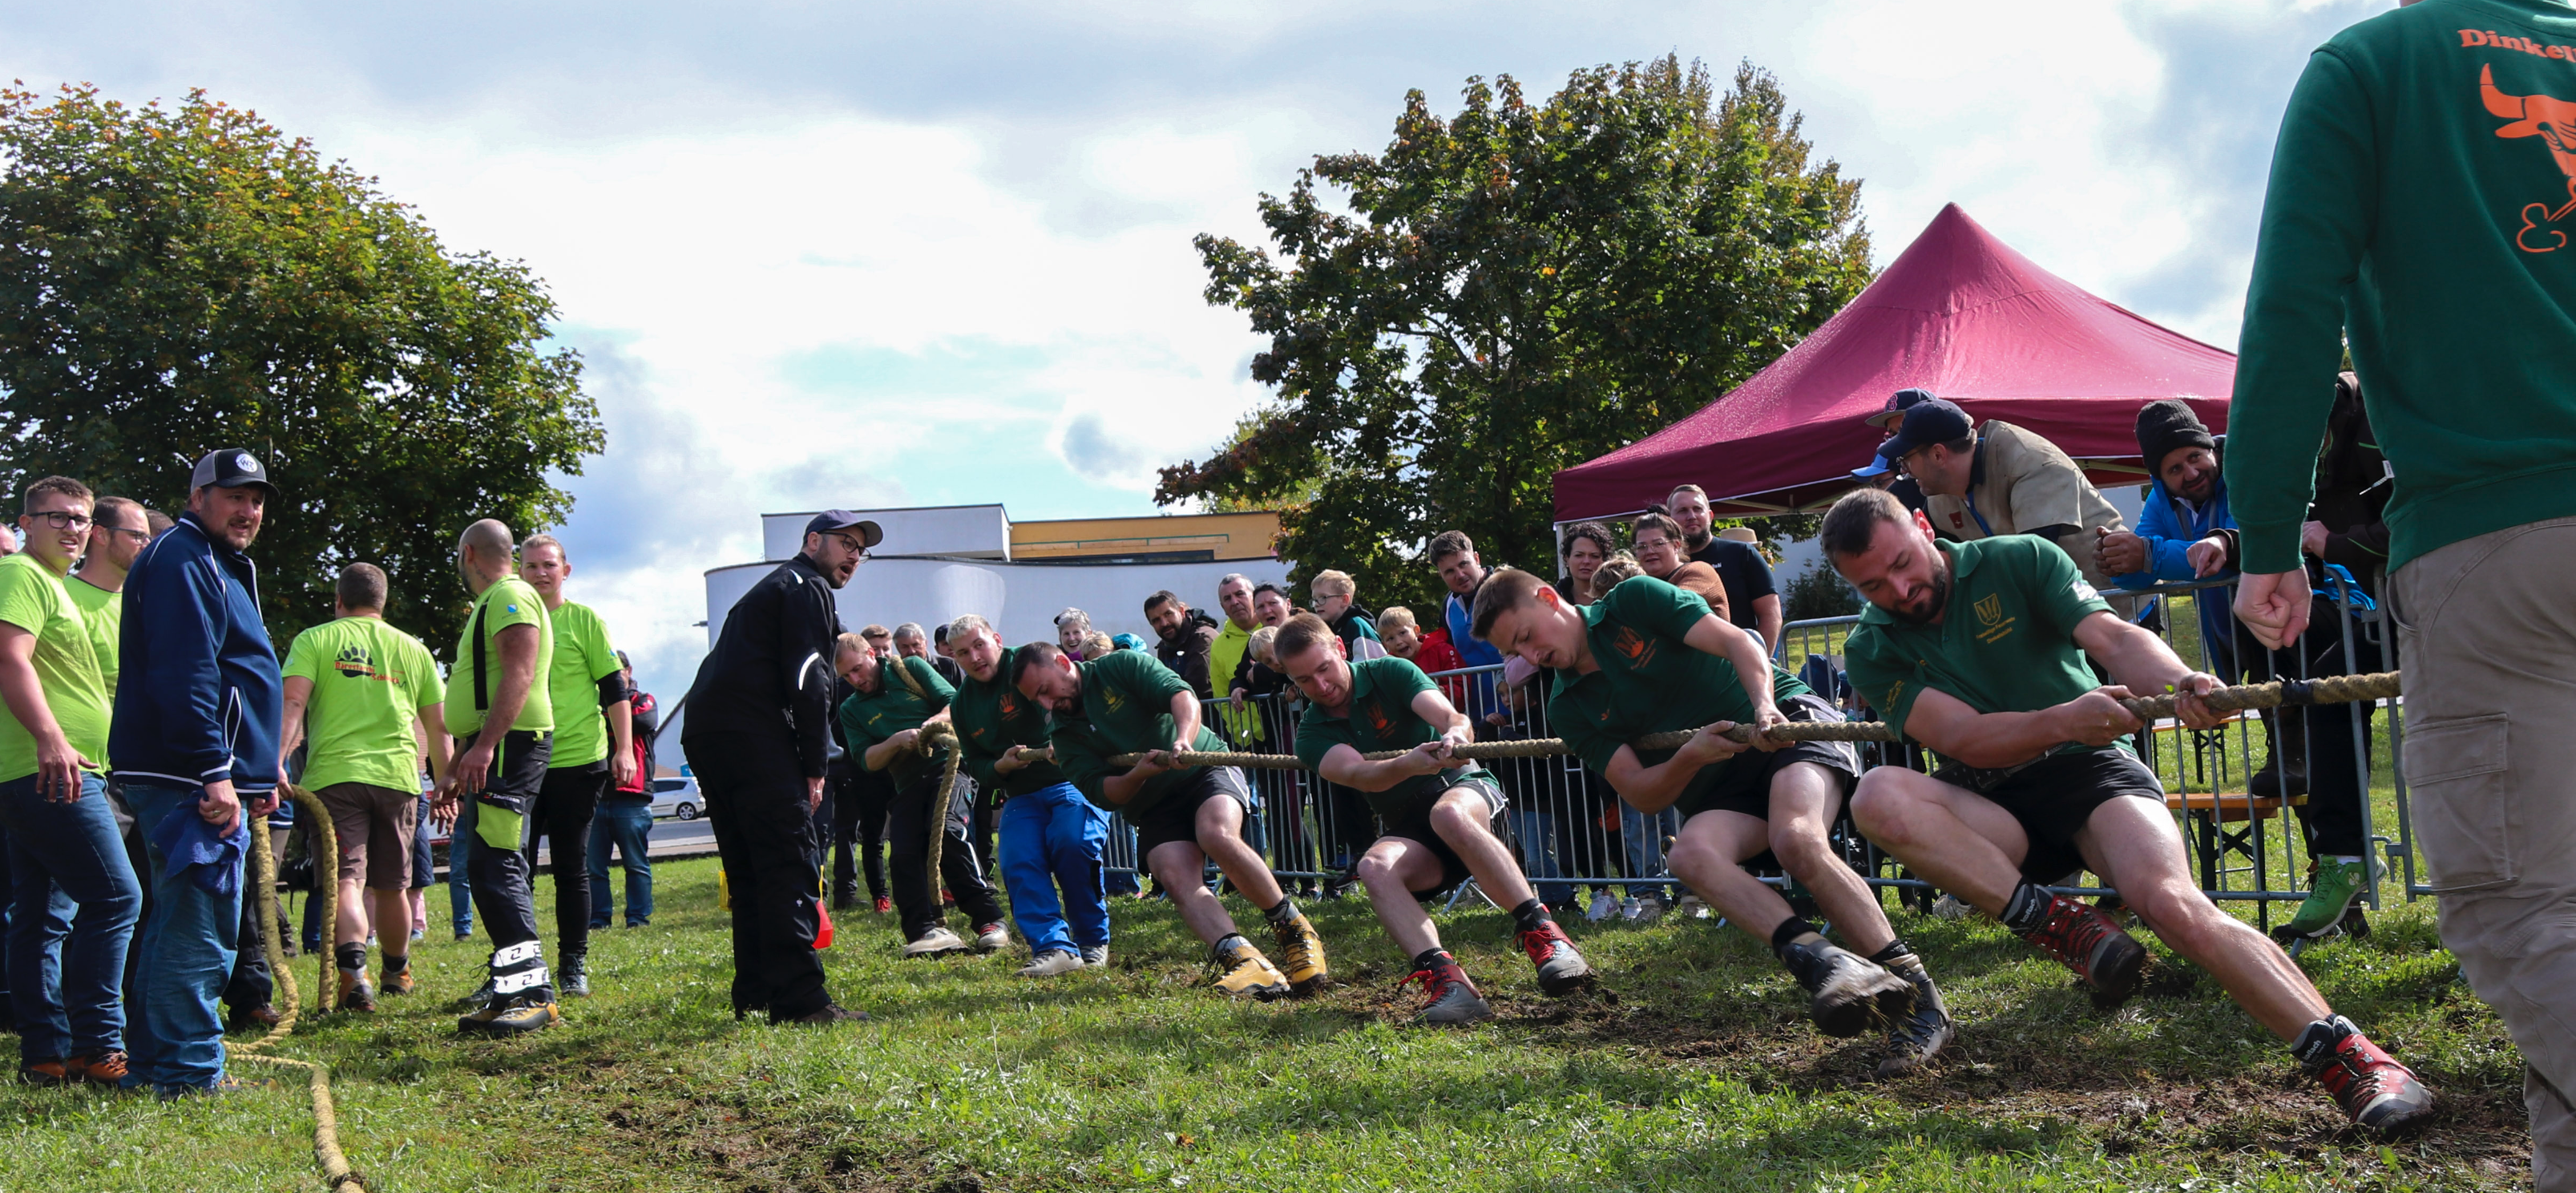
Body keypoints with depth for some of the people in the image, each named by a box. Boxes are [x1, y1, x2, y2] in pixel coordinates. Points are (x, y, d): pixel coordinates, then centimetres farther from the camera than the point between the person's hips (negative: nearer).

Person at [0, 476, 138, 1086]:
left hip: (51, 776, 11)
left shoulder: (55, 584, 25)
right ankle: (96, 1046, -14)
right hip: (51, 773, -11)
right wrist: (50, 738, -29)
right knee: (116, 897, -14)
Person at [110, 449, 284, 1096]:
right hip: (189, 778, -11)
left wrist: (260, 772, 26)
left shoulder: (221, 567, 23)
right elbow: (184, 674, -21)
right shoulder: (180, 561, -11)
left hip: (211, 779, 11)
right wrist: (214, 773, -25)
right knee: (201, 925, -9)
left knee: (179, 922, 15)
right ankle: (189, 1070, -6)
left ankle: (152, 1061, 21)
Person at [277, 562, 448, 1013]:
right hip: (398, 777, 3)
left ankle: (354, 972, -31)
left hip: (334, 773, -3)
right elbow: (438, 727, 18)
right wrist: (445, 786, 27)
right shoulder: (413, 649, 16)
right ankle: (397, 971, 34)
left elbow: (293, 704, -9)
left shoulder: (314, 641, 7)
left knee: (345, 879, -9)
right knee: (391, 887, 17)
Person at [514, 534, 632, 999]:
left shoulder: (583, 620, 2)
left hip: (577, 761, -2)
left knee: (571, 868, 3)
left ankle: (573, 966, 11)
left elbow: (614, 688, 2)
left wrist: (624, 749, -5)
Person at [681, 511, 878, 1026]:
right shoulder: (807, 588, 2)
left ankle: (755, 993, 15)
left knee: (751, 872, 14)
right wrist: (814, 768, -6)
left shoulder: (770, 589, 32)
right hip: (753, 737, -10)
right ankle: (800, 998, -20)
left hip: (705, 733, 10)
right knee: (791, 867, -13)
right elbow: (807, 682, -10)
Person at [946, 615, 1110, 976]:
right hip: (1022, 794, 6)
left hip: (1074, 778, -5)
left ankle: (1093, 942, -10)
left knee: (1071, 843, -28)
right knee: (1018, 863, -18)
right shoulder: (962, 705, 11)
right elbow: (976, 767, 13)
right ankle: (1053, 947, -24)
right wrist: (1002, 765, -11)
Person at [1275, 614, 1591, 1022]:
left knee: (1448, 813, -38)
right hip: (1408, 831, 3)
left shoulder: (1389, 673, -6)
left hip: (1466, 788, -2)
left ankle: (1544, 936, -42)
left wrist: (1456, 734, -48)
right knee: (1374, 867, -31)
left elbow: (1453, 717, -21)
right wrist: (1407, 765, -45)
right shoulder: (1312, 734, -2)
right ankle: (1445, 979, -46)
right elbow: (1356, 774, -23)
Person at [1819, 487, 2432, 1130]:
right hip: (1994, 816, 2)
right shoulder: (1872, 650, 0)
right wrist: (2060, 722, -33)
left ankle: (2351, 1058, -36)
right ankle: (2059, 923, -27)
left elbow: (2114, 637, -13)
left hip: (2090, 767, -2)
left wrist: (2181, 683, -37)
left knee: (2167, 898, -32)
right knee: (1877, 796, -29)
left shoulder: (2019, 560, -1)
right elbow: (1963, 738, -13)